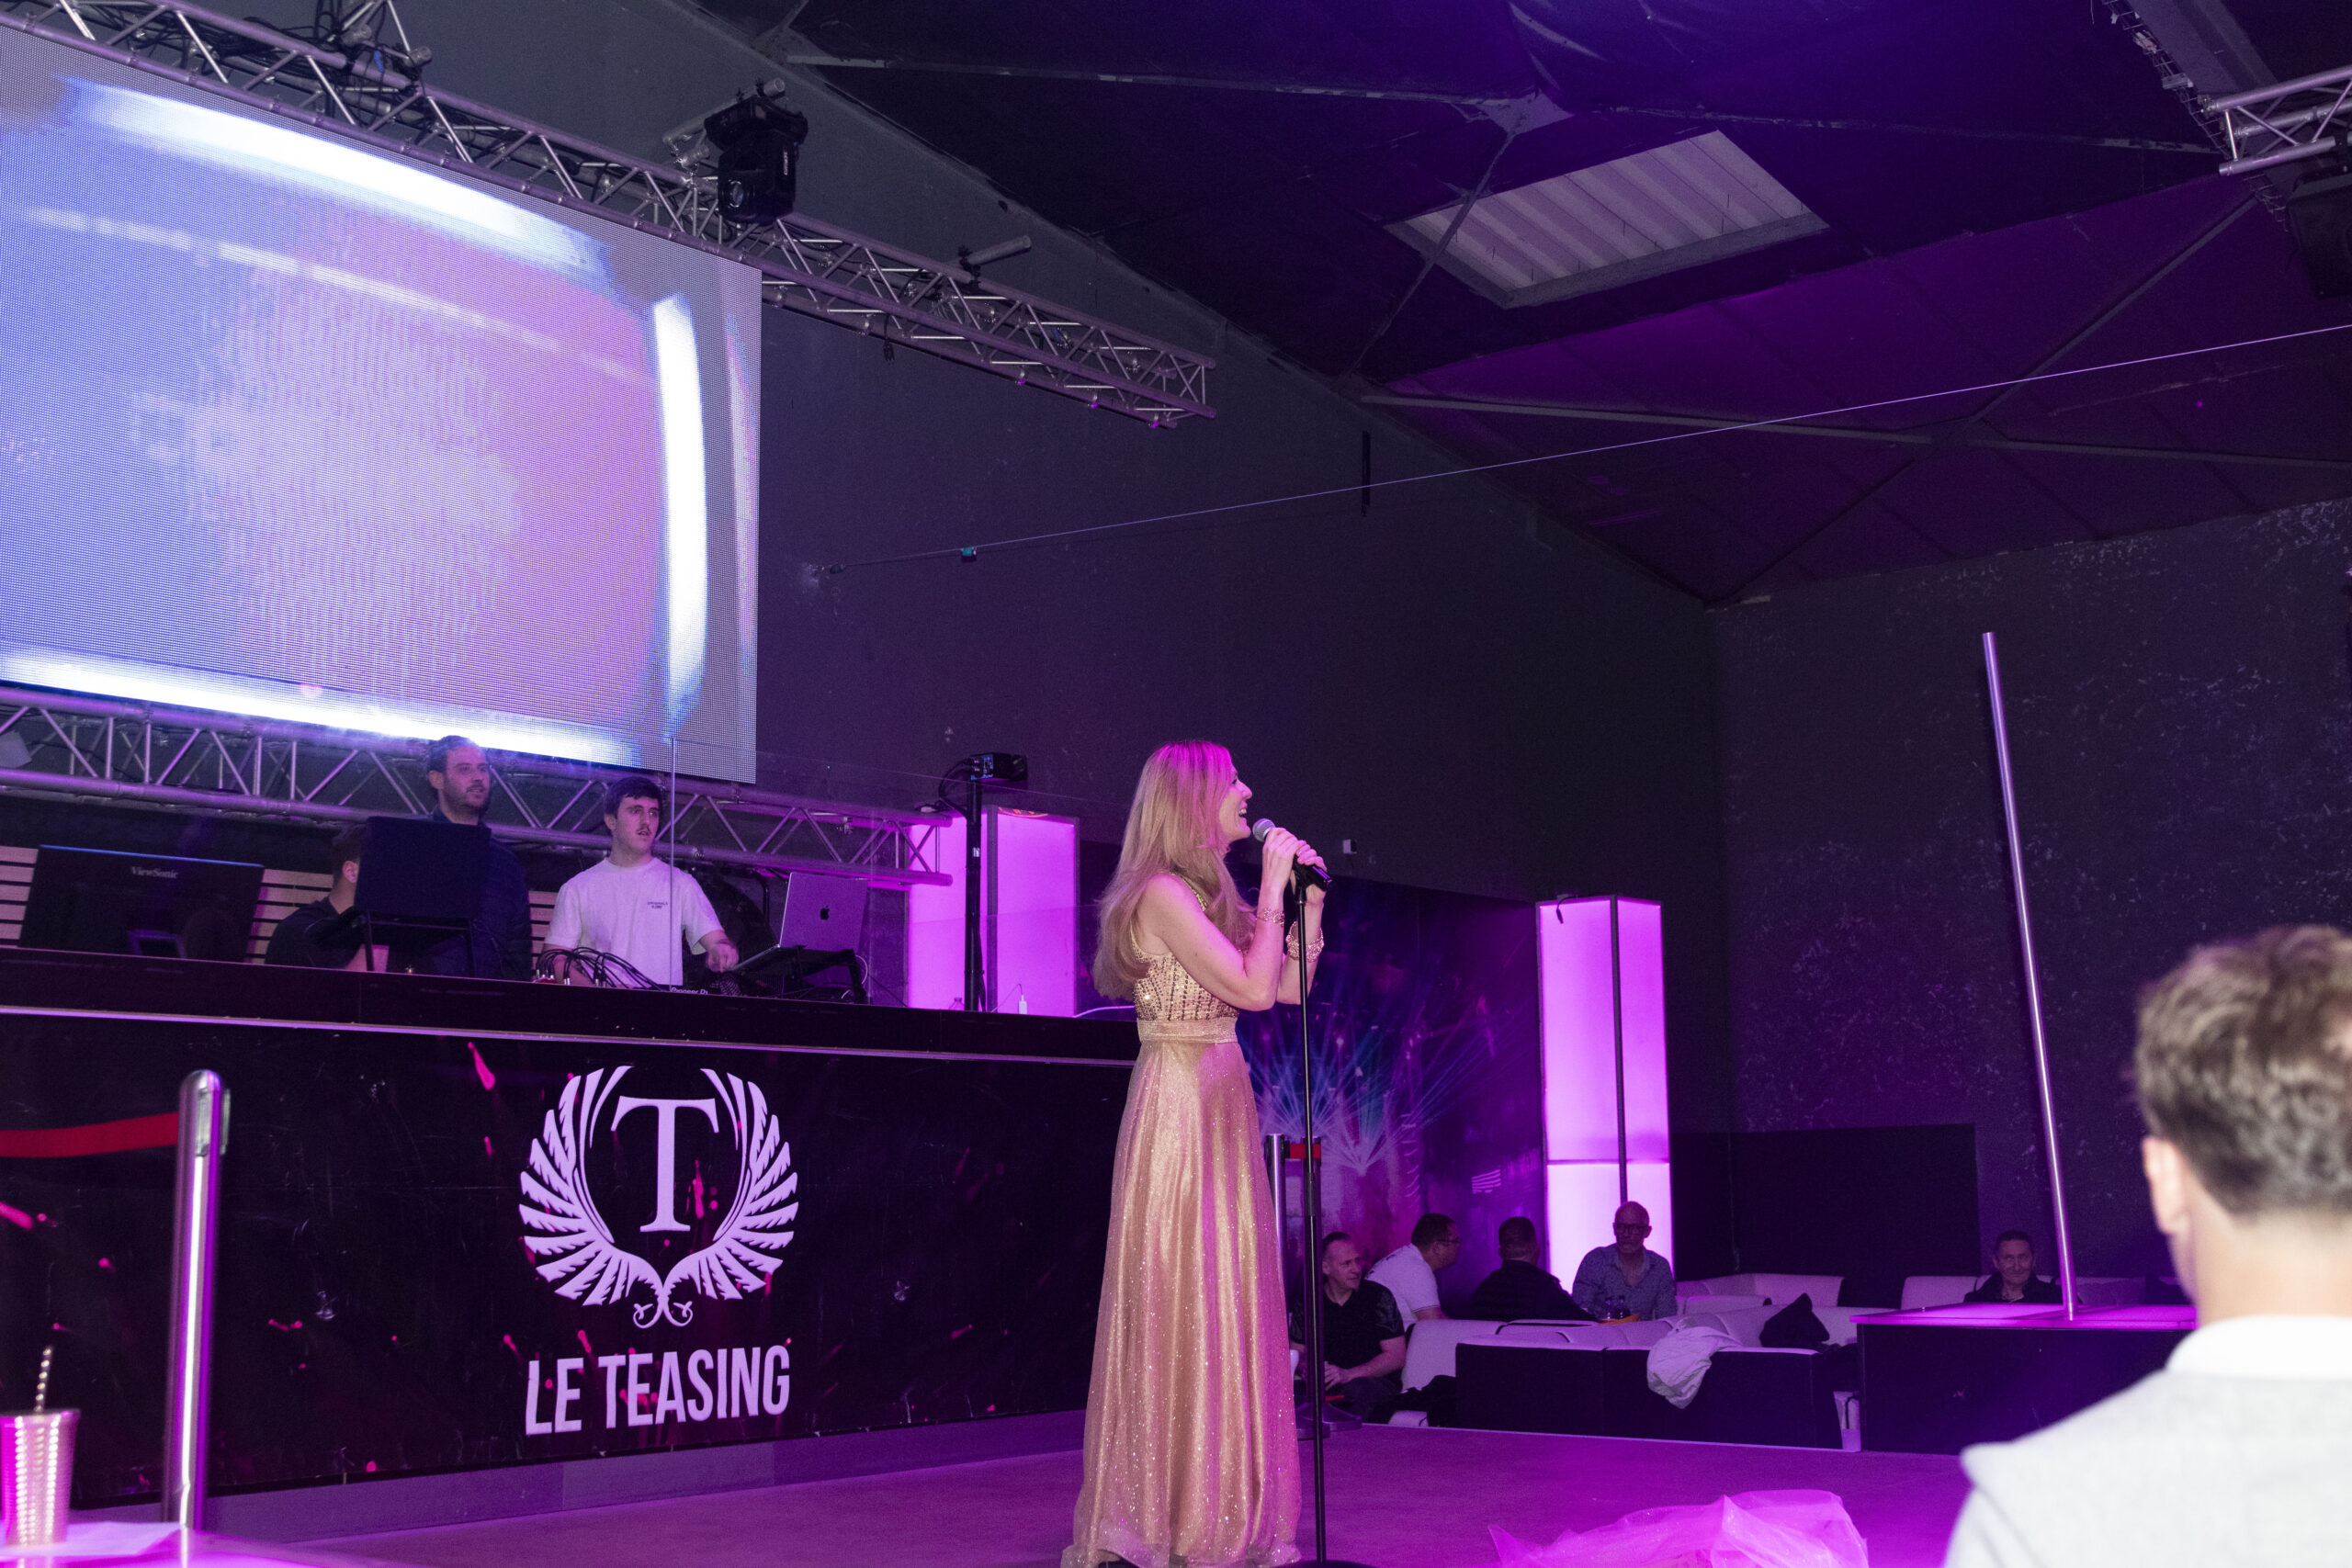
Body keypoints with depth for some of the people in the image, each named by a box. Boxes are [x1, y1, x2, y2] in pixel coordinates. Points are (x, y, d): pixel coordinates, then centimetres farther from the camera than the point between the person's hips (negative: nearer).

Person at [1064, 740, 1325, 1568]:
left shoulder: (1211, 895, 15)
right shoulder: (1162, 893, -12)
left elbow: (1291, 986, 14)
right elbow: (1253, 988, -18)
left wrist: (1307, 897, 9)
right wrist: (1272, 886, -10)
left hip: (1223, 1104, 9)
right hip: (1178, 1103, -9)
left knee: (1231, 1303, 10)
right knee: (1181, 1308, -5)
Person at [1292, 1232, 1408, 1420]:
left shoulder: (1378, 1297, -1)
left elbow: (1396, 1357, -5)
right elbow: (1296, 1352, 16)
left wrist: (1347, 1375, -18)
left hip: (1377, 1382, -2)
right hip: (1326, 1384, 2)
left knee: (1356, 1389, -39)